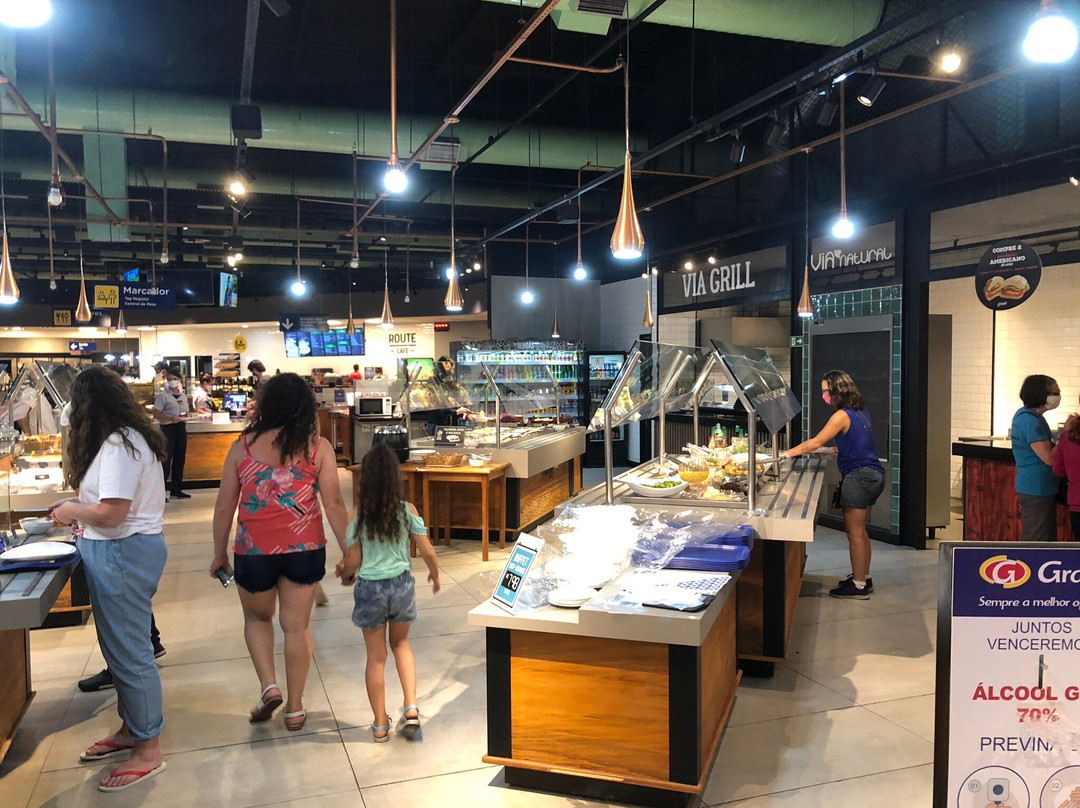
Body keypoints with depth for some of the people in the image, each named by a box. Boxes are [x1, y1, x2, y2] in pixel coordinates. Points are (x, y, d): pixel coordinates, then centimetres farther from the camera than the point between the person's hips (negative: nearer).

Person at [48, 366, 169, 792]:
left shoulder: (117, 445, -20)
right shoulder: (127, 437, 12)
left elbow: (111, 513, -25)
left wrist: (71, 510, -7)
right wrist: (79, 510, 12)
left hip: (123, 554, -10)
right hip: (123, 552, 10)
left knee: (129, 652, 1)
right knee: (122, 647, 20)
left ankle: (147, 749, 14)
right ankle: (131, 729, 35)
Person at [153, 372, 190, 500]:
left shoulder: (183, 396, 14)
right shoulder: (163, 395, -5)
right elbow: (156, 414, -11)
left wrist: (185, 417, 3)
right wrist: (170, 419, -24)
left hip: (181, 428, 6)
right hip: (168, 428, -6)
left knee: (180, 459, 10)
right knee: (166, 460, -7)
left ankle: (176, 489, 19)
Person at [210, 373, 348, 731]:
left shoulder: (243, 446, -1)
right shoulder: (317, 447, -4)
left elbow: (224, 507, 3)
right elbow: (334, 505, -7)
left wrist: (219, 553, 15)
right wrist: (349, 553, 1)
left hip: (254, 550, 0)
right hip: (304, 549, 0)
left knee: (257, 618, 25)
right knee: (296, 626, 12)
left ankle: (269, 685, 10)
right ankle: (295, 708, 22)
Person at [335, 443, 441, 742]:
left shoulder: (357, 516, -12)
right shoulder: (407, 510, -10)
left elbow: (352, 562, -7)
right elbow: (427, 551, -5)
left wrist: (345, 576, 16)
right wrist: (435, 575, 15)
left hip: (370, 589, -1)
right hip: (402, 585, 1)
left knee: (376, 657, 13)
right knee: (401, 644, 24)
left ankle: (380, 725, 24)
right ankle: (411, 708, 12)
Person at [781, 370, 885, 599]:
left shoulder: (842, 416, -15)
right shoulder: (861, 412, 12)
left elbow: (816, 443, -14)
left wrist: (787, 453, -8)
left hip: (859, 477, -9)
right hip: (874, 475, 10)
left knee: (855, 531, -3)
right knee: (859, 530, 18)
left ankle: (859, 586, 3)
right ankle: (864, 578, 26)